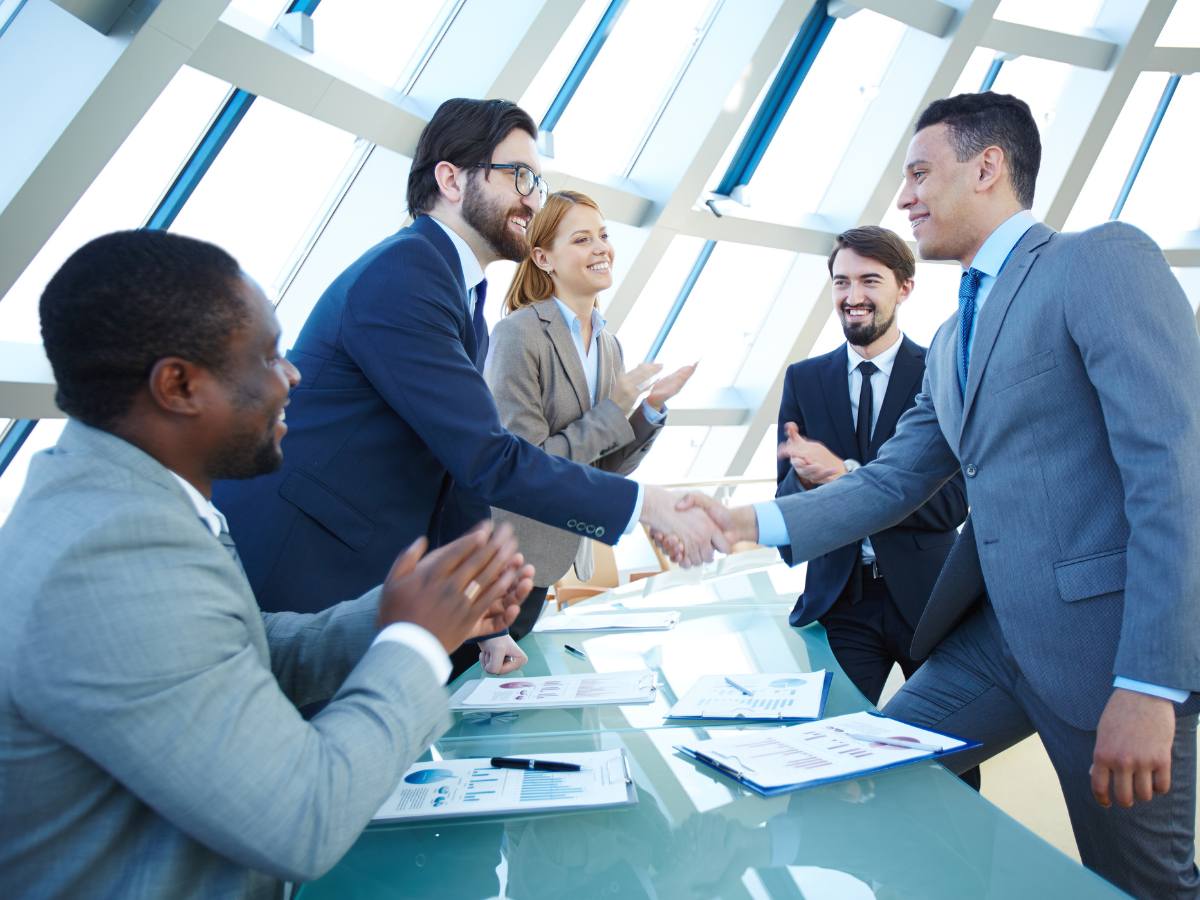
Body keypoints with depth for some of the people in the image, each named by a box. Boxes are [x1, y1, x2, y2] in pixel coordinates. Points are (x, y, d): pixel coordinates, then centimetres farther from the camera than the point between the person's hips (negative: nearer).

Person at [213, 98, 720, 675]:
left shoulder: (462, 298, 12)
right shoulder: (402, 273, -19)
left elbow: (460, 475, 11)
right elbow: (488, 459, -24)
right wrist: (650, 505, -18)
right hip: (286, 580, -9)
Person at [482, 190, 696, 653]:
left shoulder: (609, 346, 5)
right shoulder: (519, 333, -17)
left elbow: (607, 468, 8)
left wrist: (652, 407, -6)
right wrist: (615, 411, -17)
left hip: (558, 555, 7)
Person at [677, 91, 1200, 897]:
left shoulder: (1106, 259, -8)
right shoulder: (950, 343, 16)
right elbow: (891, 483, 15)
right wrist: (752, 522, 2)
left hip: (1109, 637, -7)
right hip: (998, 632, 7)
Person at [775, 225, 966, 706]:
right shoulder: (803, 379, 4)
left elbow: (953, 500, -12)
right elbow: (786, 498, 3)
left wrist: (845, 474, -25)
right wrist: (804, 476, -21)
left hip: (927, 595, -1)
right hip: (838, 600, 1)